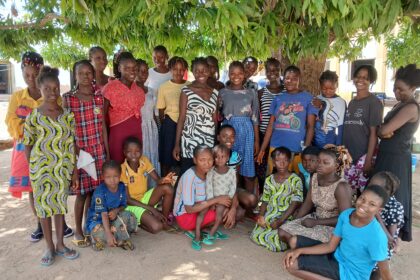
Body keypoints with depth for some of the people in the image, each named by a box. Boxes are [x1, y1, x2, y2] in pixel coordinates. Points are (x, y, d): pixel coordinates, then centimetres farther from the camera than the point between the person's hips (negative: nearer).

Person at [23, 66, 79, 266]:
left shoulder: (67, 115, 0)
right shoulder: (33, 116, -7)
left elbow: (71, 145, 2)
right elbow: (27, 144, 0)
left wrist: (74, 172, 2)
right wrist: (34, 168, -1)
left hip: (63, 168, 2)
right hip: (41, 168, -2)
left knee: (61, 204, 11)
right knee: (43, 205, 7)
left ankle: (60, 245, 26)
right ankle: (50, 247, 23)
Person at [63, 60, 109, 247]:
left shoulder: (99, 97, 5)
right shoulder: (67, 98, -3)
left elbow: (103, 126, 7)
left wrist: (107, 153, 6)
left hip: (98, 151, 3)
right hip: (78, 151, -3)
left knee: (94, 190, 8)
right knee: (81, 192, 4)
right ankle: (78, 231, 21)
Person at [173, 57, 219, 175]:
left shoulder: (214, 92, 10)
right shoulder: (186, 91, -2)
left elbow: (215, 119, 14)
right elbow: (181, 118, -3)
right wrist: (177, 144, -7)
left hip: (209, 141, 4)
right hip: (190, 140, -3)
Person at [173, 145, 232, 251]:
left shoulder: (210, 172, -7)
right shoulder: (189, 176, -27)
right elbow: (189, 209, -26)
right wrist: (216, 200, -26)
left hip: (200, 212, 7)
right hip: (185, 216, -7)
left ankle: (196, 230, -4)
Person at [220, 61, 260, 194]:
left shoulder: (251, 93, 6)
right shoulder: (223, 92, 5)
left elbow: (255, 118, 6)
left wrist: (257, 140, 4)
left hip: (246, 130, 0)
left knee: (248, 170, 4)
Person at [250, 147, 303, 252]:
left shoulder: (295, 180, -6)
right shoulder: (269, 180, 8)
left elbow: (295, 203, -11)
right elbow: (265, 201, 12)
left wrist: (280, 221, -18)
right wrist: (261, 216, -6)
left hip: (286, 218, -4)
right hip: (269, 216, 4)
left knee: (275, 241, -22)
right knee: (256, 236, -13)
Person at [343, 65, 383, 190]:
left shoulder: (374, 102, -5)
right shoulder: (352, 102, 13)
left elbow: (374, 133, -10)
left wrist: (368, 159, -14)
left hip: (363, 156, -5)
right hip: (347, 156, 6)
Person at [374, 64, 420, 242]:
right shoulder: (400, 105, 14)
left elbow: (384, 130, -23)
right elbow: (383, 130, 12)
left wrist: (382, 129, -1)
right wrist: (384, 131, -11)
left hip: (397, 159, -9)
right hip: (387, 155, 9)